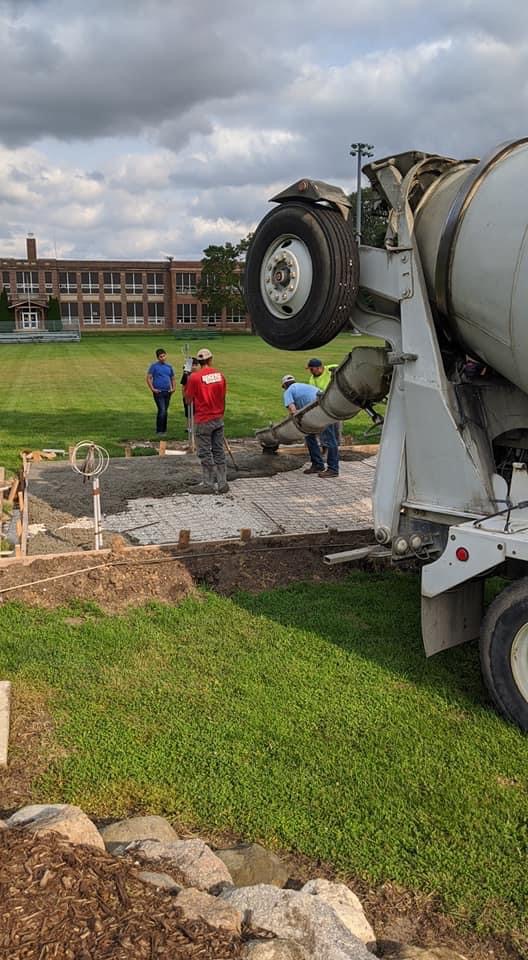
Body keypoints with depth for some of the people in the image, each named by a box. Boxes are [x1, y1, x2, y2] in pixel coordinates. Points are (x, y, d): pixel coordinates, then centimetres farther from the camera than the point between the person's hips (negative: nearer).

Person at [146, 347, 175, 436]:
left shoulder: (169, 366, 12)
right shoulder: (154, 366, -3)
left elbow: (172, 378, 22)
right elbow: (148, 378, -6)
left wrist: (173, 388, 7)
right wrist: (152, 389, -13)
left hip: (167, 392, 5)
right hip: (158, 392, -5)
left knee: (165, 411, 11)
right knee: (162, 410, -14)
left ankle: (164, 430, 20)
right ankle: (159, 431, -8)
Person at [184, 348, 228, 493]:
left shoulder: (194, 377, -12)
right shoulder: (220, 375, 2)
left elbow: (188, 400, -5)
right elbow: (223, 397, 9)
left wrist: (186, 385, 10)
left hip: (203, 421, -4)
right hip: (218, 419, 4)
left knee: (205, 454, 2)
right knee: (219, 452, 11)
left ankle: (208, 485, 6)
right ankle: (223, 483, 13)